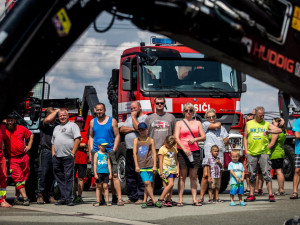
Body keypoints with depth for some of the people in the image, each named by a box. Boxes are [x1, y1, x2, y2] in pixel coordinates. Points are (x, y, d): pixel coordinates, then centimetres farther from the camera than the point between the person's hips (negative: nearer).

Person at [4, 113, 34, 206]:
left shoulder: (21, 128, 5)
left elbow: (31, 135, 20)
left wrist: (29, 146, 12)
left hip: (24, 157, 3)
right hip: (13, 159, -3)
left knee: (23, 178, 5)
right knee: (18, 178, -12)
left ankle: (16, 197, 14)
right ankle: (25, 198, -16)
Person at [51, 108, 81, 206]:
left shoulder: (72, 125, 4)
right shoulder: (56, 128, 25)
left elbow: (77, 139, -6)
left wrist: (73, 152, -12)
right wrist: (53, 153, 12)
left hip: (68, 156, -7)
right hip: (57, 157, 7)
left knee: (68, 177, -9)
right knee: (60, 178, 6)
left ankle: (69, 198, -10)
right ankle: (63, 198, 10)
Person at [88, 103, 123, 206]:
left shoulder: (112, 121, 5)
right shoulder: (92, 122, 13)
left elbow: (117, 136, 5)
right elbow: (91, 136, 18)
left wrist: (114, 150, -5)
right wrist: (91, 151, 8)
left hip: (109, 151, -3)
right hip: (96, 152, 3)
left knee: (114, 175, -10)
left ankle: (119, 198, -12)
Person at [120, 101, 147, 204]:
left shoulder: (145, 118, -1)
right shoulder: (129, 118, 22)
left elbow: (139, 128, -18)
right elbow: (122, 129, 10)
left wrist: (134, 117, -5)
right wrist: (132, 129, -5)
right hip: (129, 150, 8)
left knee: (140, 174, -9)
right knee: (129, 174, 7)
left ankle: (141, 197, -7)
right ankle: (132, 197, 11)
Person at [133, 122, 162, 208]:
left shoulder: (150, 140, 8)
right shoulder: (136, 140, 9)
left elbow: (154, 154, 6)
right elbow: (134, 153, 5)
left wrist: (154, 166, -1)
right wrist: (136, 165, -3)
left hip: (149, 165, 1)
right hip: (141, 166, -1)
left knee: (148, 184, 2)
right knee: (147, 183, -12)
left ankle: (144, 201, 11)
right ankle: (154, 201, -14)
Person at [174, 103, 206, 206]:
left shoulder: (197, 123, 15)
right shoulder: (179, 123, 7)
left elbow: (203, 137, 10)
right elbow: (176, 138, -4)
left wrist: (195, 139, -11)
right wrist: (184, 149, -17)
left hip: (195, 151, 2)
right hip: (182, 151, -2)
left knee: (193, 177, 3)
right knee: (182, 176, -4)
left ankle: (194, 199, 2)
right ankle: (180, 200, -4)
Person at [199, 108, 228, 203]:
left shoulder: (221, 128, 22)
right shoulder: (205, 124, 8)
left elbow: (226, 140, 19)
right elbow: (215, 126, -6)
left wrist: (226, 140, 0)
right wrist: (219, 123, 12)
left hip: (219, 153, 4)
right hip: (208, 152, -4)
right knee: (206, 175, -14)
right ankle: (201, 196, -9)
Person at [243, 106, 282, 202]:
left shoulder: (266, 124, 8)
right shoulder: (249, 124, 12)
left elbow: (279, 130, -1)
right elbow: (245, 138, 15)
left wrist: (269, 131, -18)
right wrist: (246, 150, 6)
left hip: (263, 152, -2)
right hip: (251, 153, 2)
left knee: (266, 173, -7)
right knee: (252, 174, 5)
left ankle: (271, 194, -4)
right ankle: (251, 195, 12)